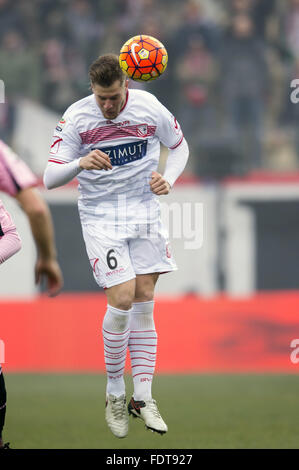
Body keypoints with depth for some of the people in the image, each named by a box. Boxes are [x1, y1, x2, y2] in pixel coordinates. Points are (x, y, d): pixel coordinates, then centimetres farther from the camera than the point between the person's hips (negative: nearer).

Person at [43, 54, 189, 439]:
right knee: (121, 301, -14)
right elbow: (50, 178, -13)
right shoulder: (75, 117, -12)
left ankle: (143, 397, 8)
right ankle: (114, 392, 4)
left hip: (146, 214, 3)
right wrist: (80, 164, -33)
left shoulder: (149, 107, -7)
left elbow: (179, 146, 13)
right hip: (100, 217, -3)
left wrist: (168, 179, -5)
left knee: (144, 301, 1)